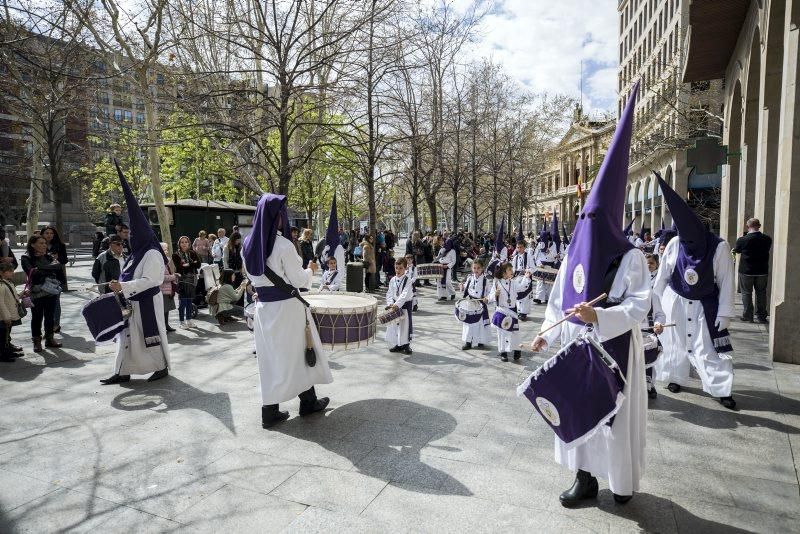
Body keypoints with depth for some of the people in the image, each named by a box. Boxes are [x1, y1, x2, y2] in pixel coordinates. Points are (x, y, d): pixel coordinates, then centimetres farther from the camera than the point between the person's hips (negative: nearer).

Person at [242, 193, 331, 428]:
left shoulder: (249, 245, 3)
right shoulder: (283, 245, -18)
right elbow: (298, 280, -12)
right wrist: (310, 270, 7)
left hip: (263, 306, 6)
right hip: (286, 306, -6)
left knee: (270, 356, 13)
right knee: (299, 352, 12)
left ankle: (270, 411, 19)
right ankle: (308, 402, 28)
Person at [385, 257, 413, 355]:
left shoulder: (408, 280, -12)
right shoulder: (392, 280, 3)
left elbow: (405, 295, -22)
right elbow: (389, 293, 3)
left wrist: (397, 304, -30)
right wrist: (390, 303, -13)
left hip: (405, 305, -5)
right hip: (394, 305, 5)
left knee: (405, 324, 2)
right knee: (393, 324, 8)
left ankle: (406, 344, 17)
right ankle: (398, 344, 22)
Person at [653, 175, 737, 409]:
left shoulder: (719, 247, -16)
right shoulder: (674, 244, -12)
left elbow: (726, 282, -11)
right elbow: (662, 276, -1)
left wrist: (725, 312, -10)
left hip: (705, 305, -1)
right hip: (675, 301, 2)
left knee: (708, 347, -1)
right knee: (675, 342, 11)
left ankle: (721, 389, 11)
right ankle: (676, 377, 29)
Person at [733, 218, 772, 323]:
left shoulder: (742, 240, -15)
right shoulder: (767, 239, -5)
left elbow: (737, 250, 3)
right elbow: (767, 250, 12)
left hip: (746, 271, -3)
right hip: (762, 271, 3)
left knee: (746, 293, 7)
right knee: (761, 293, 13)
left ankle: (748, 316, 7)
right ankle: (762, 316, 18)